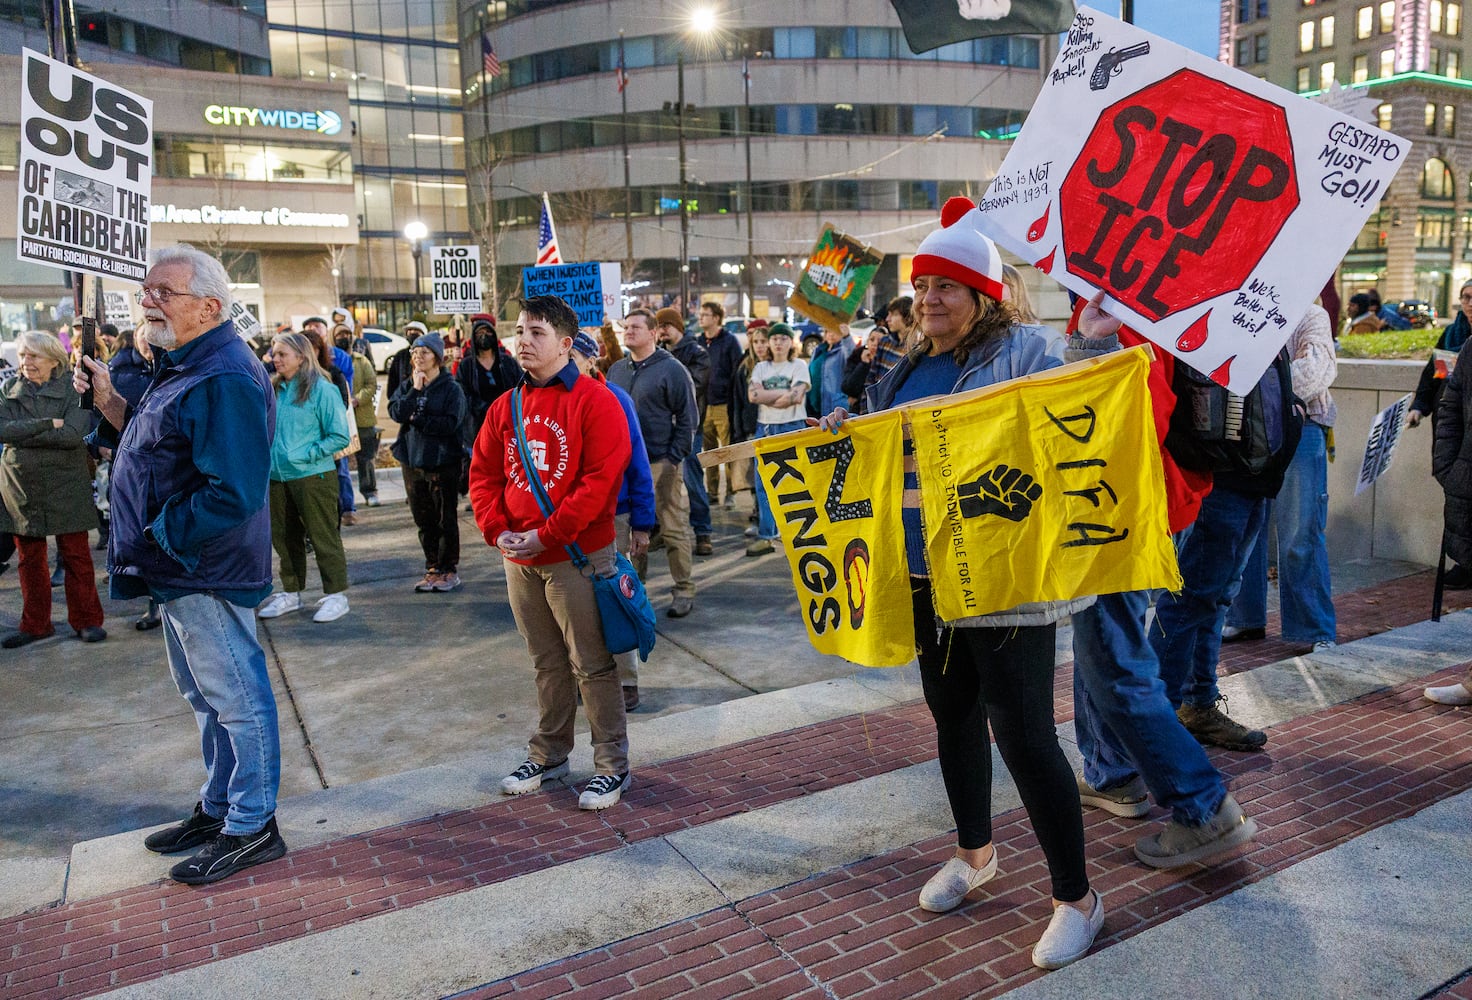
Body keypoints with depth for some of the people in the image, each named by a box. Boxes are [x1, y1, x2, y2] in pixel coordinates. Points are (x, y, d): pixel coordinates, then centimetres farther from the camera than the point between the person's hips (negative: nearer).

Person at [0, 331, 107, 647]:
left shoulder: (72, 390, -4)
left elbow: (73, 435, -18)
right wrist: (47, 425, -19)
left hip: (65, 487, -3)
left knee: (76, 556, 2)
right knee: (29, 559, 11)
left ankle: (86, 620, 13)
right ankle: (35, 624, 23)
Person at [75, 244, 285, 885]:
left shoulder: (226, 380, -22)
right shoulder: (182, 366, 12)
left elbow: (234, 494, -28)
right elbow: (154, 449, 17)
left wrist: (159, 535, -20)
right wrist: (110, 405, 3)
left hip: (206, 573, -10)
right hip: (178, 571, 11)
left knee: (236, 697, 3)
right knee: (206, 697, 21)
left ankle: (251, 827, 18)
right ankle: (218, 807, 37)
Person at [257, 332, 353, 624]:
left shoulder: (321, 389, -10)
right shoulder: (274, 389, 9)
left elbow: (341, 436, -12)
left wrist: (308, 454, -17)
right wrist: (269, 453, 5)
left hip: (313, 476, -7)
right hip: (277, 476, 7)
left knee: (323, 537, 1)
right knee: (284, 538, 15)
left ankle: (336, 595, 12)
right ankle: (291, 593, 29)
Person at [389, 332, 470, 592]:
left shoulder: (451, 388, -6)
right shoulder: (407, 386, 9)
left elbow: (451, 423, -17)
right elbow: (396, 412, -7)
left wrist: (417, 419, -12)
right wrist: (415, 390, -15)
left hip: (443, 463, -5)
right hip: (412, 461, 5)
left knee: (446, 519, 4)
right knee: (424, 519, 11)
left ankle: (450, 570, 15)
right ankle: (433, 569, 21)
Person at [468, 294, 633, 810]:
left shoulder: (594, 401, -11)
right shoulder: (506, 407, 8)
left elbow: (601, 479, -18)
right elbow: (482, 473, 11)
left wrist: (547, 535, -19)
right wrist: (497, 531, -5)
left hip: (577, 557, -6)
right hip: (519, 560, 6)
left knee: (591, 665, 3)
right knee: (547, 664, 19)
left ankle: (613, 764, 17)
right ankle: (548, 754, 33)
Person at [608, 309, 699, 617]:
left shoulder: (672, 369, -5)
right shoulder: (616, 371, 13)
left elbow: (688, 418, -7)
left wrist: (673, 459, -12)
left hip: (661, 464, -5)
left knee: (674, 530, 0)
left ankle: (684, 591, 10)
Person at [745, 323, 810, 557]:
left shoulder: (798, 366, 4)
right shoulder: (761, 367, 13)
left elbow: (795, 397, -11)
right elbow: (753, 395, -3)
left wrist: (765, 396, -5)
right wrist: (782, 393, -7)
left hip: (793, 427, -3)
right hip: (765, 428, 4)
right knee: (763, 485, 1)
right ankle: (766, 536, 7)